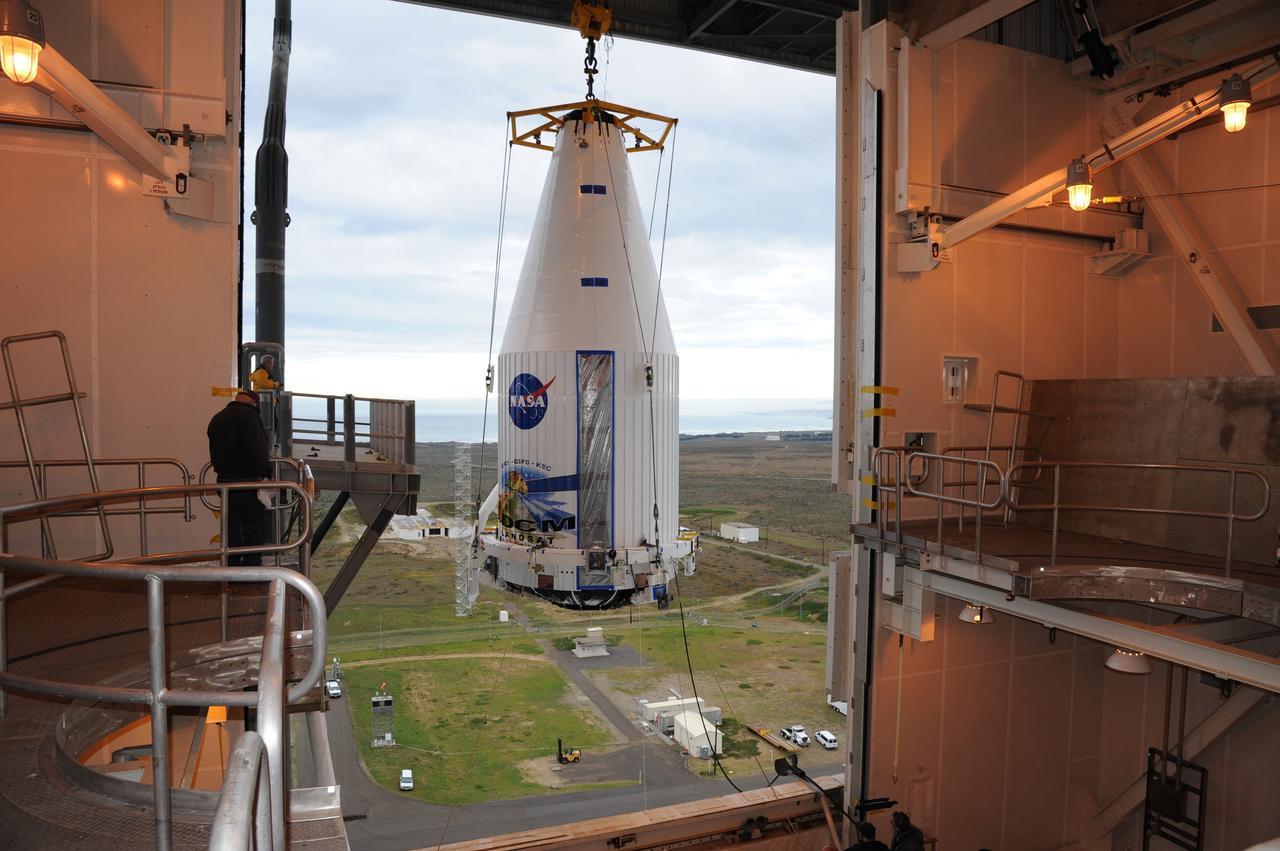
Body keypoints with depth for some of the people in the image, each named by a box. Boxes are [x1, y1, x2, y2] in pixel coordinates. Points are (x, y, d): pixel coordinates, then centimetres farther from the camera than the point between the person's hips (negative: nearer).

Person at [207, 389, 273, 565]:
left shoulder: (216, 419, 11)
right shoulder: (249, 416, -15)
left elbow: (214, 453, 17)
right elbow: (257, 451, -22)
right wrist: (267, 473, -12)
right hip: (250, 484, -7)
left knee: (231, 531, 14)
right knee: (256, 532, 1)